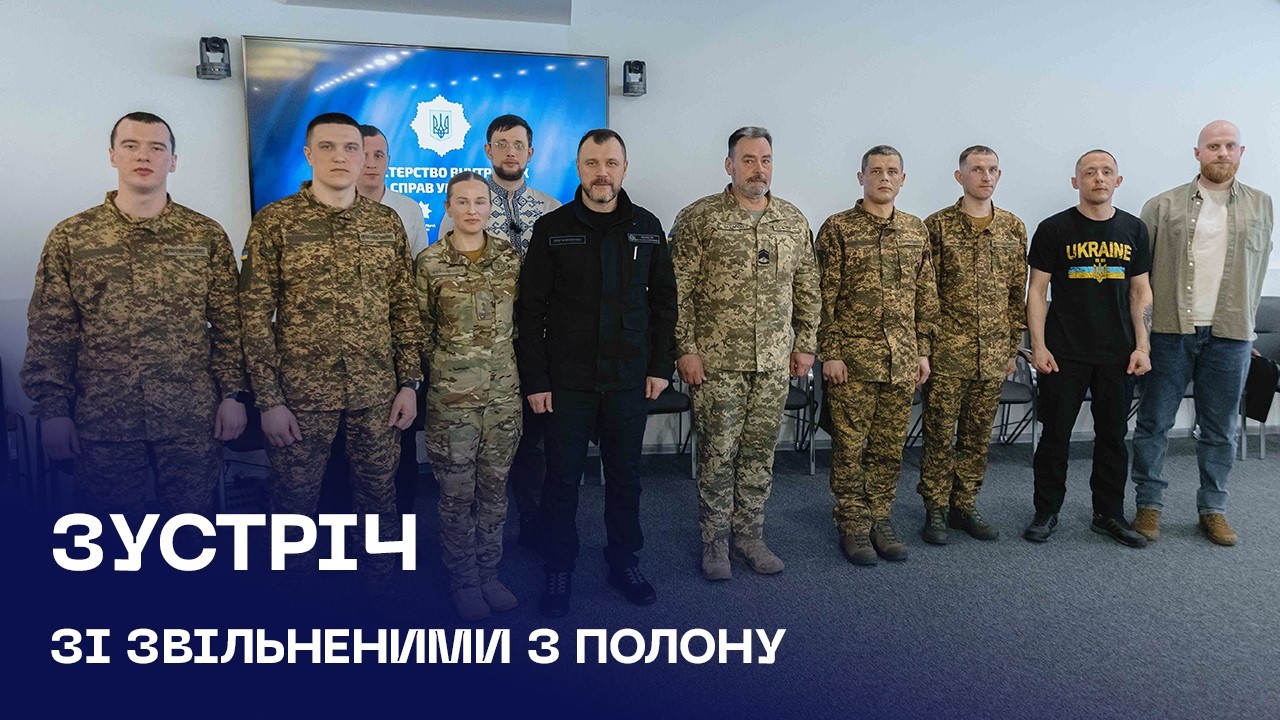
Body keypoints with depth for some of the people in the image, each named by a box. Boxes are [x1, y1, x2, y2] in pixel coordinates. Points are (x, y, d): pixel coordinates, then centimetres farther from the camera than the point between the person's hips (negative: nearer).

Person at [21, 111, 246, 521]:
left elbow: (228, 324, 3)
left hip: (191, 416, 0)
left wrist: (232, 394, -2)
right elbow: (48, 332, 2)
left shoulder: (207, 236, 2)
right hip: (101, 419, 0)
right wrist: (52, 409, -2)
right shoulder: (70, 237, 2)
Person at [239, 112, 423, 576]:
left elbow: (405, 307, 8)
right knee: (295, 502, 10)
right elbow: (255, 315, -5)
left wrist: (410, 382, 3)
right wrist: (269, 399, -9)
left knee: (380, 498, 12)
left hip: (377, 393, 2)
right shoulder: (274, 222, -3)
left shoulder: (387, 222, 6)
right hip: (301, 394, -2)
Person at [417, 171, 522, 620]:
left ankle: (488, 574, 27)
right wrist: (447, 365, 5)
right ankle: (463, 580, 23)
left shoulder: (510, 258, 4)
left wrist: (504, 361, 10)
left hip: (504, 392, 3)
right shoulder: (429, 262, -5)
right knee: (457, 491, 5)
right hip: (452, 394, -3)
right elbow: (421, 327, 2)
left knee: (495, 485, 11)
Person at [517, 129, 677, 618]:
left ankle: (624, 562, 29)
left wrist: (661, 366, 3)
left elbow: (664, 301, 9)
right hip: (566, 380, -2)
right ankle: (558, 570, 22)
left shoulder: (647, 227, 5)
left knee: (625, 475, 12)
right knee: (562, 478, 6)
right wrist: (534, 379, -8)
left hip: (630, 379, 2)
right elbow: (531, 309, -4)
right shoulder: (552, 228, -2)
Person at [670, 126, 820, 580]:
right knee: (717, 452, 3)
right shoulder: (698, 218, -4)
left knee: (760, 452, 11)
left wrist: (806, 344, 9)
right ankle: (715, 540, 18)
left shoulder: (794, 220, 9)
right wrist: (686, 349, -11)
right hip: (717, 360, -4)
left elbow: (807, 289, 13)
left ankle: (750, 536, 25)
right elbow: (678, 291, -7)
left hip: (774, 362, 4)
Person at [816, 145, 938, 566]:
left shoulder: (917, 231, 10)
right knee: (850, 446, 3)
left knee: (890, 447, 11)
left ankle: (879, 519, 24)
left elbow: (926, 296, 13)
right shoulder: (837, 229, -4)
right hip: (853, 359, -4)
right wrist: (830, 353, -11)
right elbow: (825, 297, -7)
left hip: (902, 361, 4)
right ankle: (853, 525, 16)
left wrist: (924, 350, 8)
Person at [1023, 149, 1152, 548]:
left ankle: (1109, 514, 24)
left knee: (1113, 435, 11)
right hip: (1064, 352, -3)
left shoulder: (1133, 229, 8)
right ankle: (1046, 512, 16)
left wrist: (1142, 346, 2)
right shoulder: (1054, 228, -2)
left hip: (1118, 354, 3)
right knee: (1055, 435, 4)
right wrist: (1038, 346, -9)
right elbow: (1037, 291, -2)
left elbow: (1141, 292, 10)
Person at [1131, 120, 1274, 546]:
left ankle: (1212, 509, 22)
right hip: (1170, 331, -1)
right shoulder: (1163, 206, 2)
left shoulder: (1261, 206, 9)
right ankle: (1149, 504, 14)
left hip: (1230, 335, 2)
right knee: (1154, 422, 3)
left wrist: (1242, 322, 10)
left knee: (1219, 430, 10)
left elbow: (1257, 269, 13)